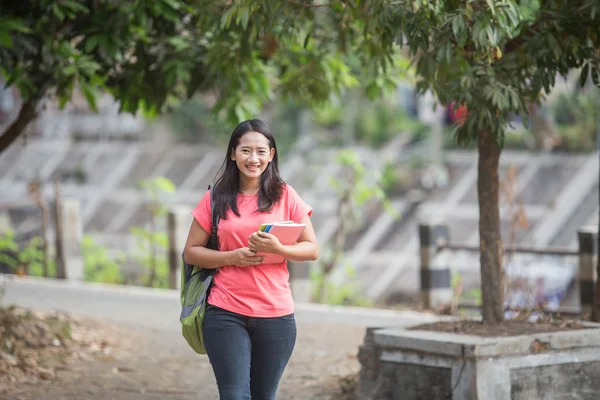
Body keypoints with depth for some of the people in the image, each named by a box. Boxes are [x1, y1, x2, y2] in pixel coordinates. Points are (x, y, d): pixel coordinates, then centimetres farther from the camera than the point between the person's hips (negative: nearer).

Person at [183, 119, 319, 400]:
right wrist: (233, 256, -12)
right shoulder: (216, 199, 4)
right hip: (226, 314, -1)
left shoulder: (285, 196, 4)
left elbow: (312, 249, 3)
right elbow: (191, 252, 4)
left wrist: (277, 248, -16)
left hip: (275, 316, 1)